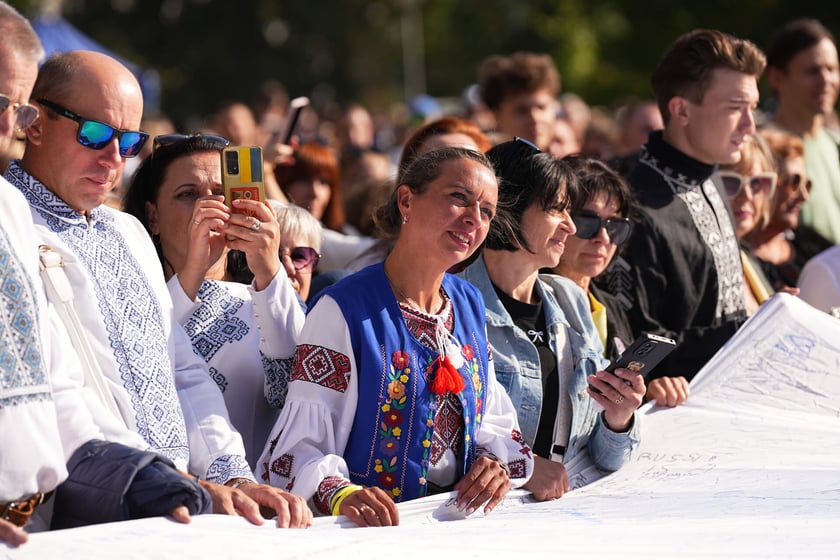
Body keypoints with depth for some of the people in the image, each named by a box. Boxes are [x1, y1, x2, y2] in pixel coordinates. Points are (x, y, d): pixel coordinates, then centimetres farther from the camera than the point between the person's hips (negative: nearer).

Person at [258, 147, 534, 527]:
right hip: (375, 530, -4)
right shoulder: (344, 310, -6)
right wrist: (340, 494, -31)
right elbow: (301, 445, -12)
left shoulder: (469, 306, 15)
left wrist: (495, 462, 0)